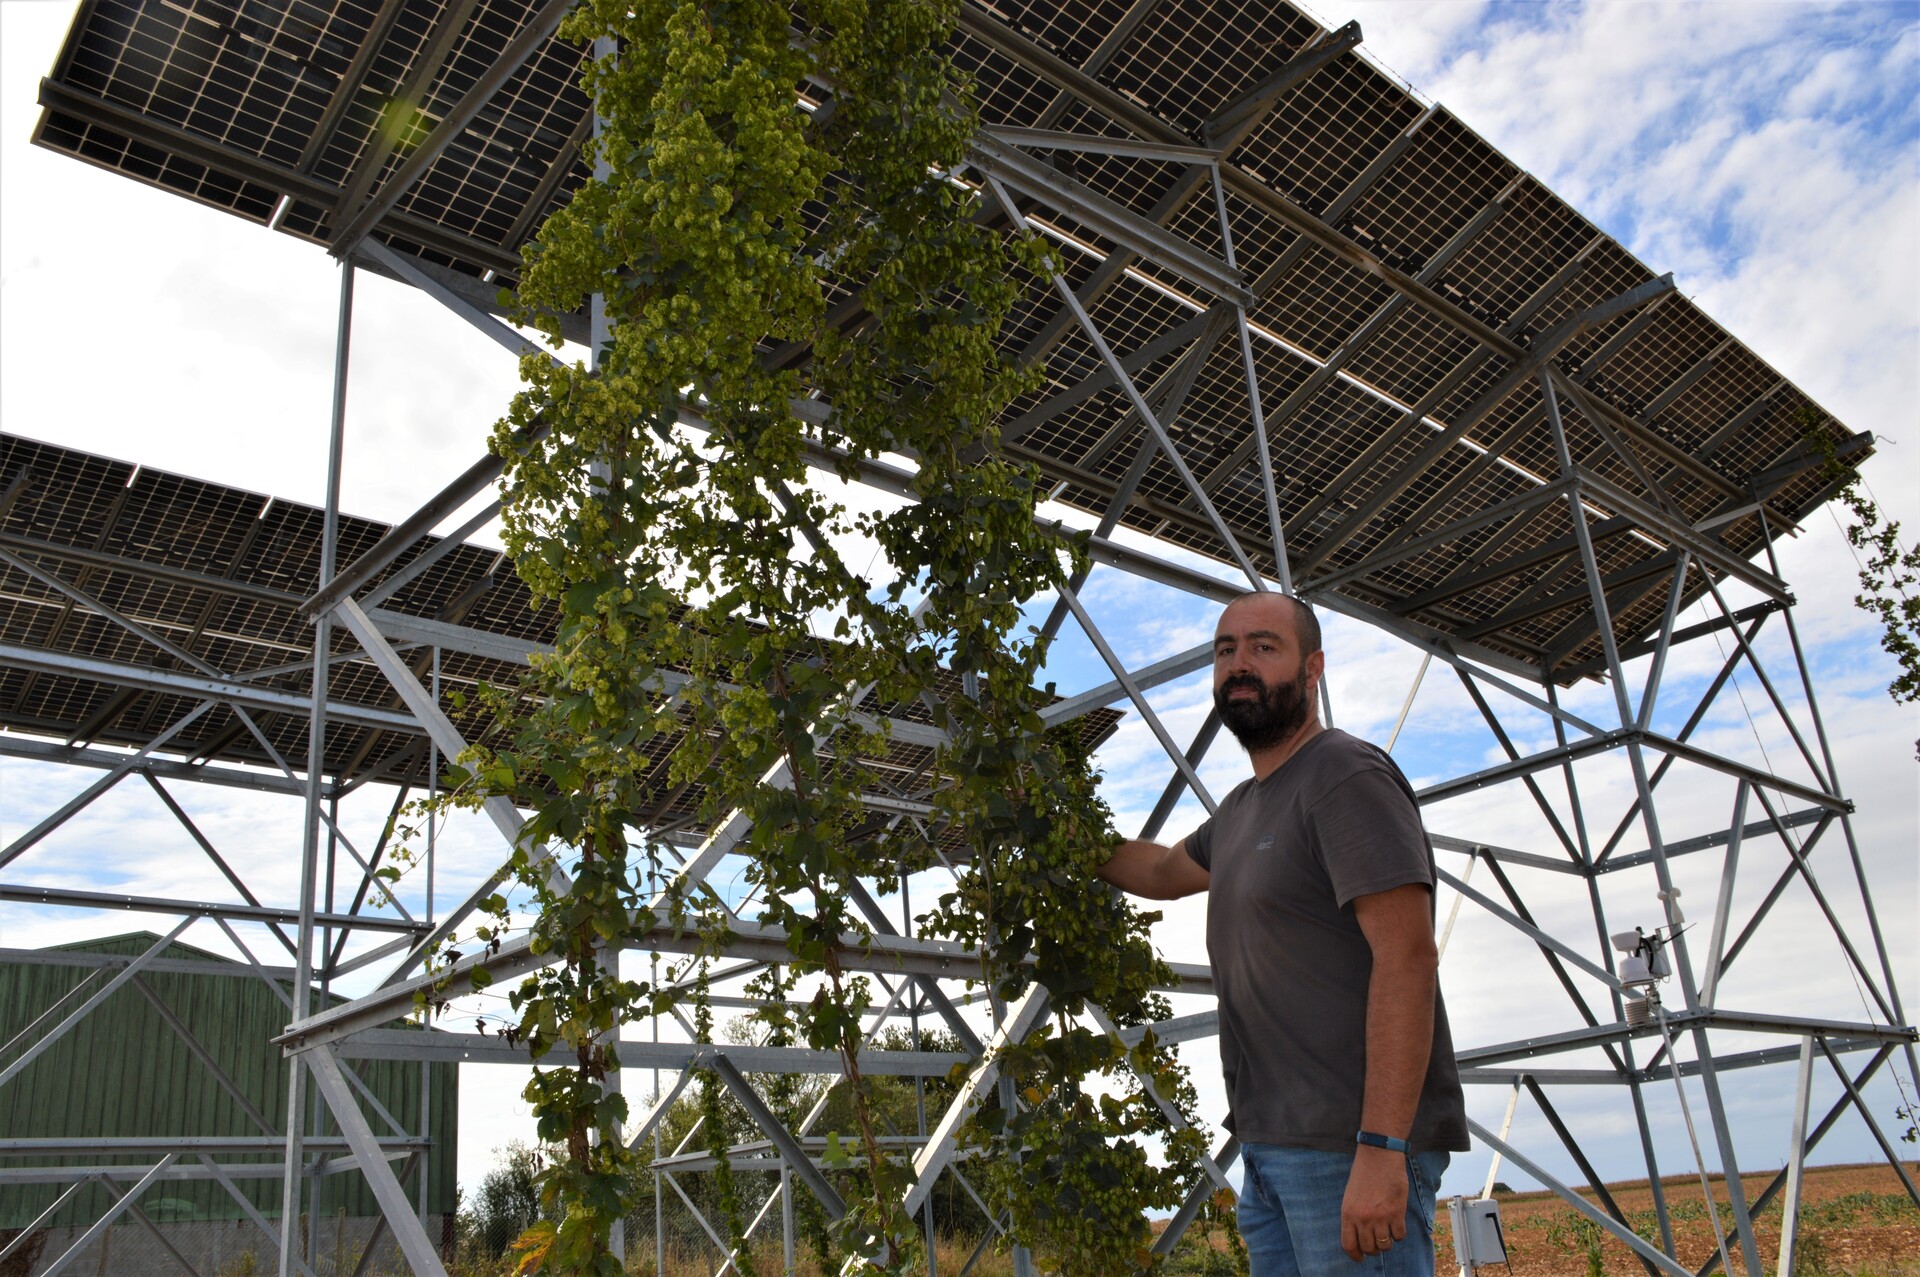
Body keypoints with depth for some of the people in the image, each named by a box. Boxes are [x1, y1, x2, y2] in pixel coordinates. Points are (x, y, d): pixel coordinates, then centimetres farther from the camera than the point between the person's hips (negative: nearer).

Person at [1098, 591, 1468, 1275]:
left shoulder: (1348, 775, -10)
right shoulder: (1242, 809, 18)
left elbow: (1408, 958, -19)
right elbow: (1165, 871, 37)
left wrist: (1380, 1149, -24)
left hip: (1350, 1150, -9)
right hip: (1271, 1148, 9)